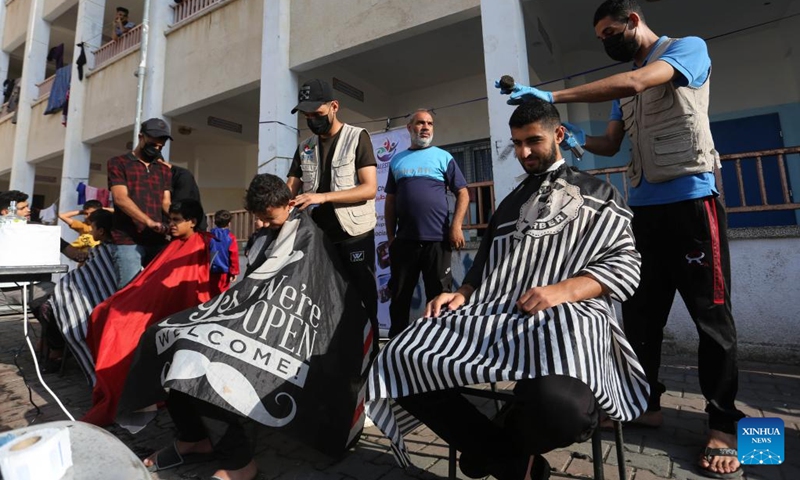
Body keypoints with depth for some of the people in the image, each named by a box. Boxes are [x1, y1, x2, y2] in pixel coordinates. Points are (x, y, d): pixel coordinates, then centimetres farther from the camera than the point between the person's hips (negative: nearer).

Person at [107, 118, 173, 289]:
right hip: (128, 240, -4)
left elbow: (166, 203, 11)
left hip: (158, 240, 4)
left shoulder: (164, 171, 21)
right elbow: (121, 199, -6)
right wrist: (149, 221, -20)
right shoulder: (118, 163, 8)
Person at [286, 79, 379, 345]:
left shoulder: (357, 137, -2)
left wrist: (323, 196, -22)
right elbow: (290, 189, 9)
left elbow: (369, 189, -13)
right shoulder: (304, 147, 13)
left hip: (354, 235, -4)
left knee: (362, 301, 4)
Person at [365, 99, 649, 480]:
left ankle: (499, 448, 2)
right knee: (400, 360, -18)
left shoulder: (596, 194, 15)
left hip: (565, 314, -4)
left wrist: (561, 291, -14)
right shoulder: (510, 201, 28)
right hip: (492, 311, 5)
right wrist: (462, 294, 3)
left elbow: (624, 265, 4)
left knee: (559, 403, -39)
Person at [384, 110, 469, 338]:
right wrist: (390, 237, 6)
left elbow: (462, 193, 2)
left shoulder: (443, 157, 6)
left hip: (437, 239, -2)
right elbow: (390, 201, 13)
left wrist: (456, 226, -10)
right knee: (399, 297, 11)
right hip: (404, 240, 3)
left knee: (439, 297, 6)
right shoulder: (397, 160, 13)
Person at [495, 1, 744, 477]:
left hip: (691, 199, -7)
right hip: (643, 207, 7)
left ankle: (724, 424, 13)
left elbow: (635, 83, -20)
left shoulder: (689, 47, -1)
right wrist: (578, 137, -2)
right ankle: (646, 402, 20)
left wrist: (552, 95, -21)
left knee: (711, 313, 0)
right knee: (640, 312, 7)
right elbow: (611, 144, 18)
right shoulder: (623, 87, 19)